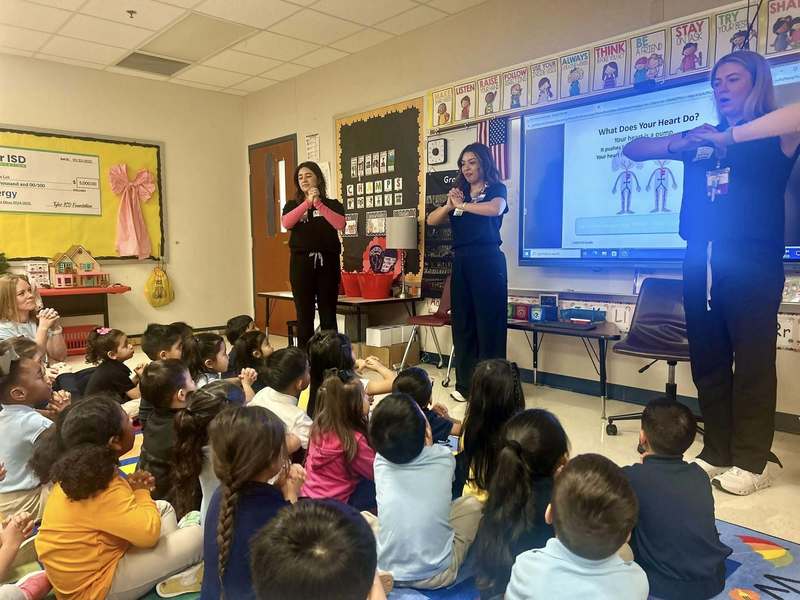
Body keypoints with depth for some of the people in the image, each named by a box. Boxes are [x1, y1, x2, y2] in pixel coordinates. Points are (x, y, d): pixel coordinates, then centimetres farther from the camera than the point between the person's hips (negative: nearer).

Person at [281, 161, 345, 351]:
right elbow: (286, 223, -9)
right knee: (304, 316, 1)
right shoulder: (292, 205, 14)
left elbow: (340, 224, -11)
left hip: (327, 262, -1)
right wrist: (307, 202, -17)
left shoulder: (332, 204, 10)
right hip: (301, 263, 1)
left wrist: (318, 203, -17)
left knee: (328, 315, 2)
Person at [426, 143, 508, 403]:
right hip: (461, 262, 6)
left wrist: (462, 205, -9)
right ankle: (465, 384, 13)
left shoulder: (496, 188, 3)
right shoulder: (459, 192, 18)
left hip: (487, 261, -5)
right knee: (462, 323, 5)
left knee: (489, 323, -4)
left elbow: (495, 209, -20)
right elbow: (432, 220, 12)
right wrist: (449, 205, -6)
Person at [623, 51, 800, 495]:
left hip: (752, 264, -5)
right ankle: (716, 453, 20)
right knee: (707, 361, 8)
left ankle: (750, 462, 10)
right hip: (701, 265, 5)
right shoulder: (701, 138, 17)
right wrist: (677, 143, -2)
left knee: (753, 361, -2)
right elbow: (632, 150, 16)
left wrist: (731, 136, -20)